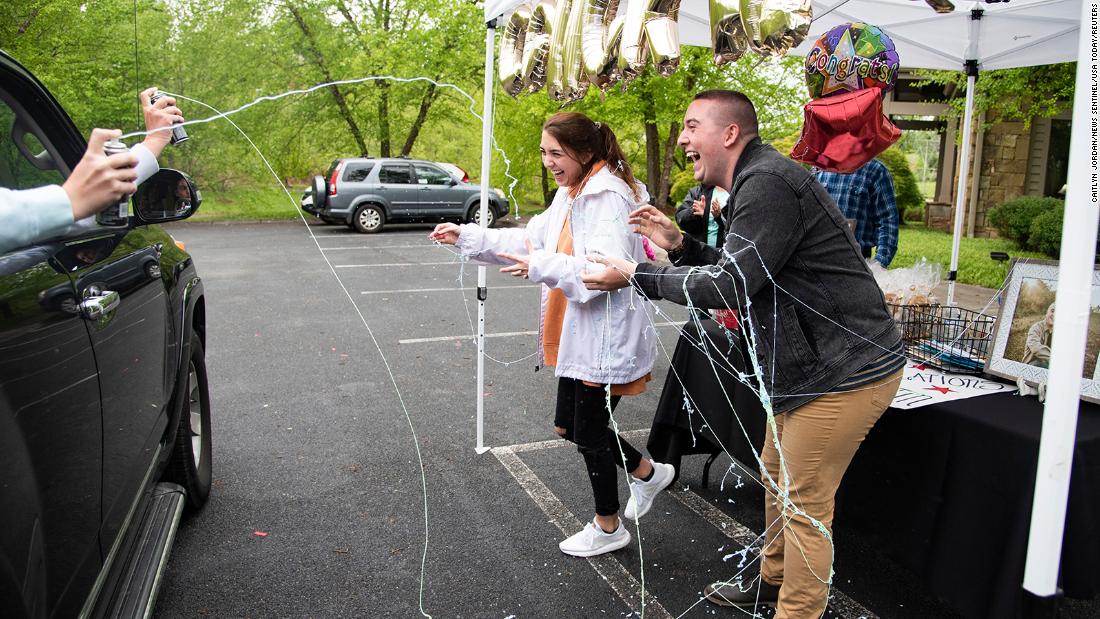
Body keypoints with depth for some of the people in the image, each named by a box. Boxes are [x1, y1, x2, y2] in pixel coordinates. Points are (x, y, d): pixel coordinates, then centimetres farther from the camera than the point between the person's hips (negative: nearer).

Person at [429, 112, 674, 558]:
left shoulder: (611, 198, -19)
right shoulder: (570, 195, 11)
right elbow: (530, 240, 16)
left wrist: (542, 266, -39)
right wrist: (466, 237, 11)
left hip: (605, 338, -10)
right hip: (577, 335, 10)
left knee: (589, 433, 6)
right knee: (568, 426, 19)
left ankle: (608, 528, 29)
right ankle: (648, 473, 38)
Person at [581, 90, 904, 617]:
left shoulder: (767, 182, -20)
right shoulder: (755, 183, 15)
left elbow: (730, 285, -25)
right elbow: (743, 274, 18)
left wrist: (636, 275, -15)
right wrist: (680, 246, 7)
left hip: (845, 371, -11)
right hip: (810, 365, 11)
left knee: (804, 503, 1)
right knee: (776, 475, 21)